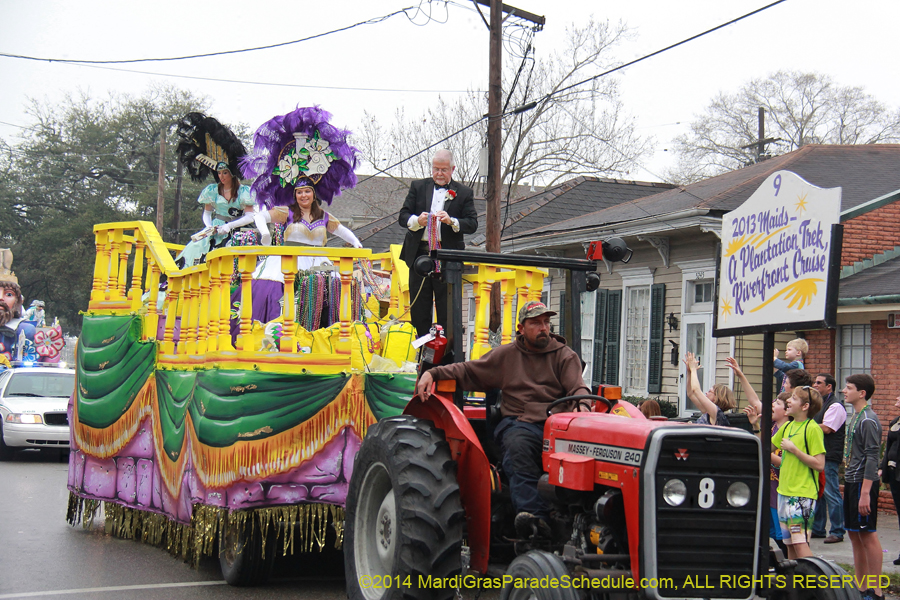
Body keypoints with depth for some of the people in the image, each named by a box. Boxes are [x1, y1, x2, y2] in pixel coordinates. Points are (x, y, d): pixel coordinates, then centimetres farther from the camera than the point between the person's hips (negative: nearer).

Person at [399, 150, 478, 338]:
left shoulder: (464, 193, 7)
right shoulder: (418, 187, 12)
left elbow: (472, 224, -1)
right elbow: (403, 216, 6)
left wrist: (452, 221, -20)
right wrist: (417, 220, -16)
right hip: (419, 254, 2)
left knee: (447, 306, -2)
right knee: (419, 305, 5)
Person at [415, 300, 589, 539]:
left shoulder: (565, 355, 20)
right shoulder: (506, 355, 21)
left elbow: (577, 388, 6)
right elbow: (467, 371, 21)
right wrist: (432, 373, 5)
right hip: (519, 422, 0)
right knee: (518, 446, -37)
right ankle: (532, 515, -52)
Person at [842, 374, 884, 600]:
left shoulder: (868, 420, -15)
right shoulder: (856, 417, 14)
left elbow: (871, 458, -20)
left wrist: (865, 493, -24)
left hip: (863, 483, -10)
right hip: (852, 482, 10)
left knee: (868, 535, -6)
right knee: (855, 535, 13)